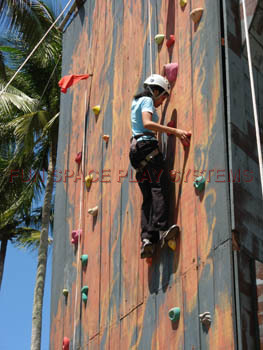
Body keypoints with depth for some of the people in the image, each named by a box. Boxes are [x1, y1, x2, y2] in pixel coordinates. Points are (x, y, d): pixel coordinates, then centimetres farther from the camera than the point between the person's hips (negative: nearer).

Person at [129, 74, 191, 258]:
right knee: (159, 187, -16)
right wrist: (175, 131, -22)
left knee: (148, 195, 1)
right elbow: (147, 123, -18)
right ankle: (161, 230, -29)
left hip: (136, 148, 9)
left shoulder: (137, 102, 27)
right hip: (147, 145, -9)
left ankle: (147, 237, -12)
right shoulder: (147, 100, 0)